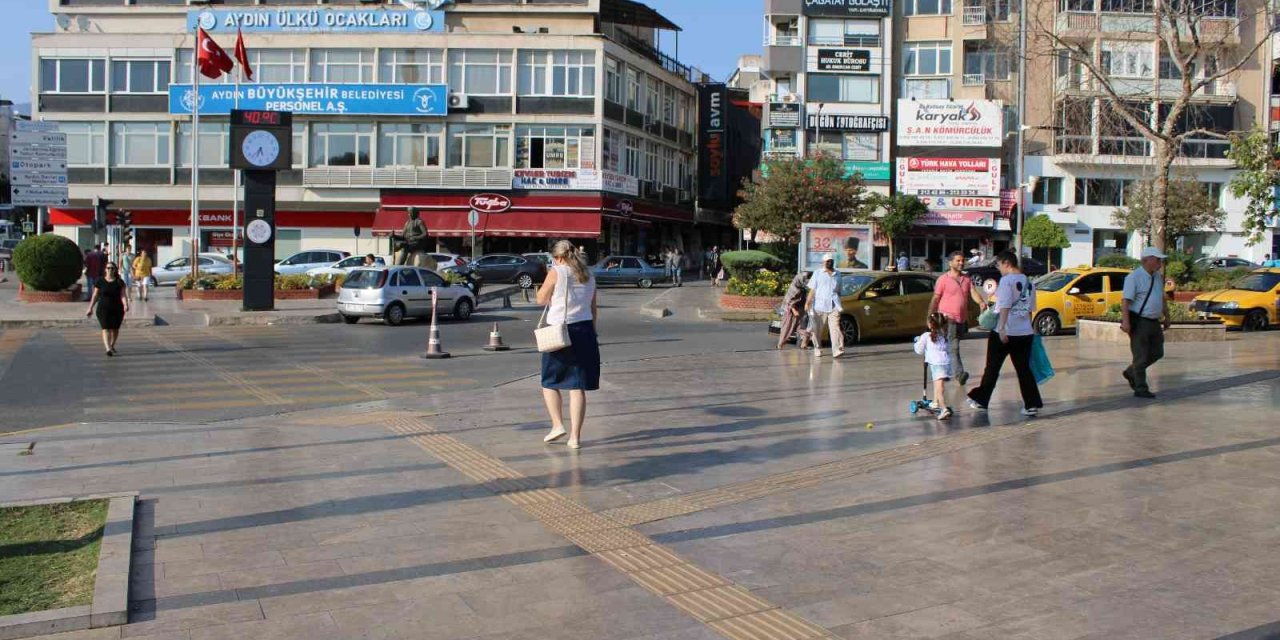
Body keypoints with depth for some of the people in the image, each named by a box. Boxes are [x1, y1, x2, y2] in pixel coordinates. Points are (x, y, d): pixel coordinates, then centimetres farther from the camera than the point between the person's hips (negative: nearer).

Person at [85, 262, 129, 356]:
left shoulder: (119, 282, 1)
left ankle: (112, 345, 36)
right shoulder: (100, 281, 1)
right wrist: (90, 308, 8)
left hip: (117, 309, 1)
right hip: (103, 309, -1)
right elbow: (95, 296, 7)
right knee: (106, 328, -13)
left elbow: (123, 295, -8)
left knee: (115, 329, 12)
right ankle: (108, 349, -23)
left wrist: (126, 305, -26)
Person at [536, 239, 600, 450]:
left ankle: (558, 425, 3)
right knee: (578, 386, 4)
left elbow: (541, 299, -2)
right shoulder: (588, 276, 11)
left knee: (549, 382, 13)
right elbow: (594, 309, 14)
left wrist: (545, 286, 12)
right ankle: (575, 436, 4)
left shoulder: (557, 272, -6)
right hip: (584, 331, 5)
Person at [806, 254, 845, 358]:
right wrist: (808, 302, -6)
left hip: (833, 306, 1)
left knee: (835, 328, -12)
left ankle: (837, 350, -21)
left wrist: (840, 305, 24)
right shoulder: (818, 274, 11)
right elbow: (812, 290, 5)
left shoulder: (837, 275, 18)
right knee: (817, 329, 2)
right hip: (819, 305, -1)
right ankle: (817, 349, 18)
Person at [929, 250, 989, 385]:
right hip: (948, 318, -6)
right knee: (953, 347, -16)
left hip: (962, 319, 6)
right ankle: (959, 373, -24)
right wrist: (930, 317, -6)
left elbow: (973, 293, -1)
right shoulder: (943, 279, -4)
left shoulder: (967, 280, 12)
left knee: (951, 347, 13)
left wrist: (981, 302, -23)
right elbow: (935, 299, -3)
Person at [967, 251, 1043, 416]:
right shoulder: (1028, 282, 10)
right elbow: (1030, 308, 16)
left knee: (992, 368, 7)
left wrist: (1002, 329, -21)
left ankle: (981, 399, 17)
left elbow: (1005, 306, -19)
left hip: (1005, 333, -6)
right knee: (1024, 369, 9)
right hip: (1025, 333, 6)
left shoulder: (1006, 280, -11)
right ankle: (1032, 404, 3)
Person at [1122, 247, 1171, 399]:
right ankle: (1140, 389, 4)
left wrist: (1166, 317, 23)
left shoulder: (1158, 277, 12)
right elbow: (1125, 300, -20)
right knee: (1141, 356, -4)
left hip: (1154, 322, 8)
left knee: (1157, 353, 13)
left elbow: (1161, 298, 24)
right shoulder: (1134, 277, -13)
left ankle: (1131, 372, 30)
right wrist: (1125, 321, -27)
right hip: (1139, 322, -8)